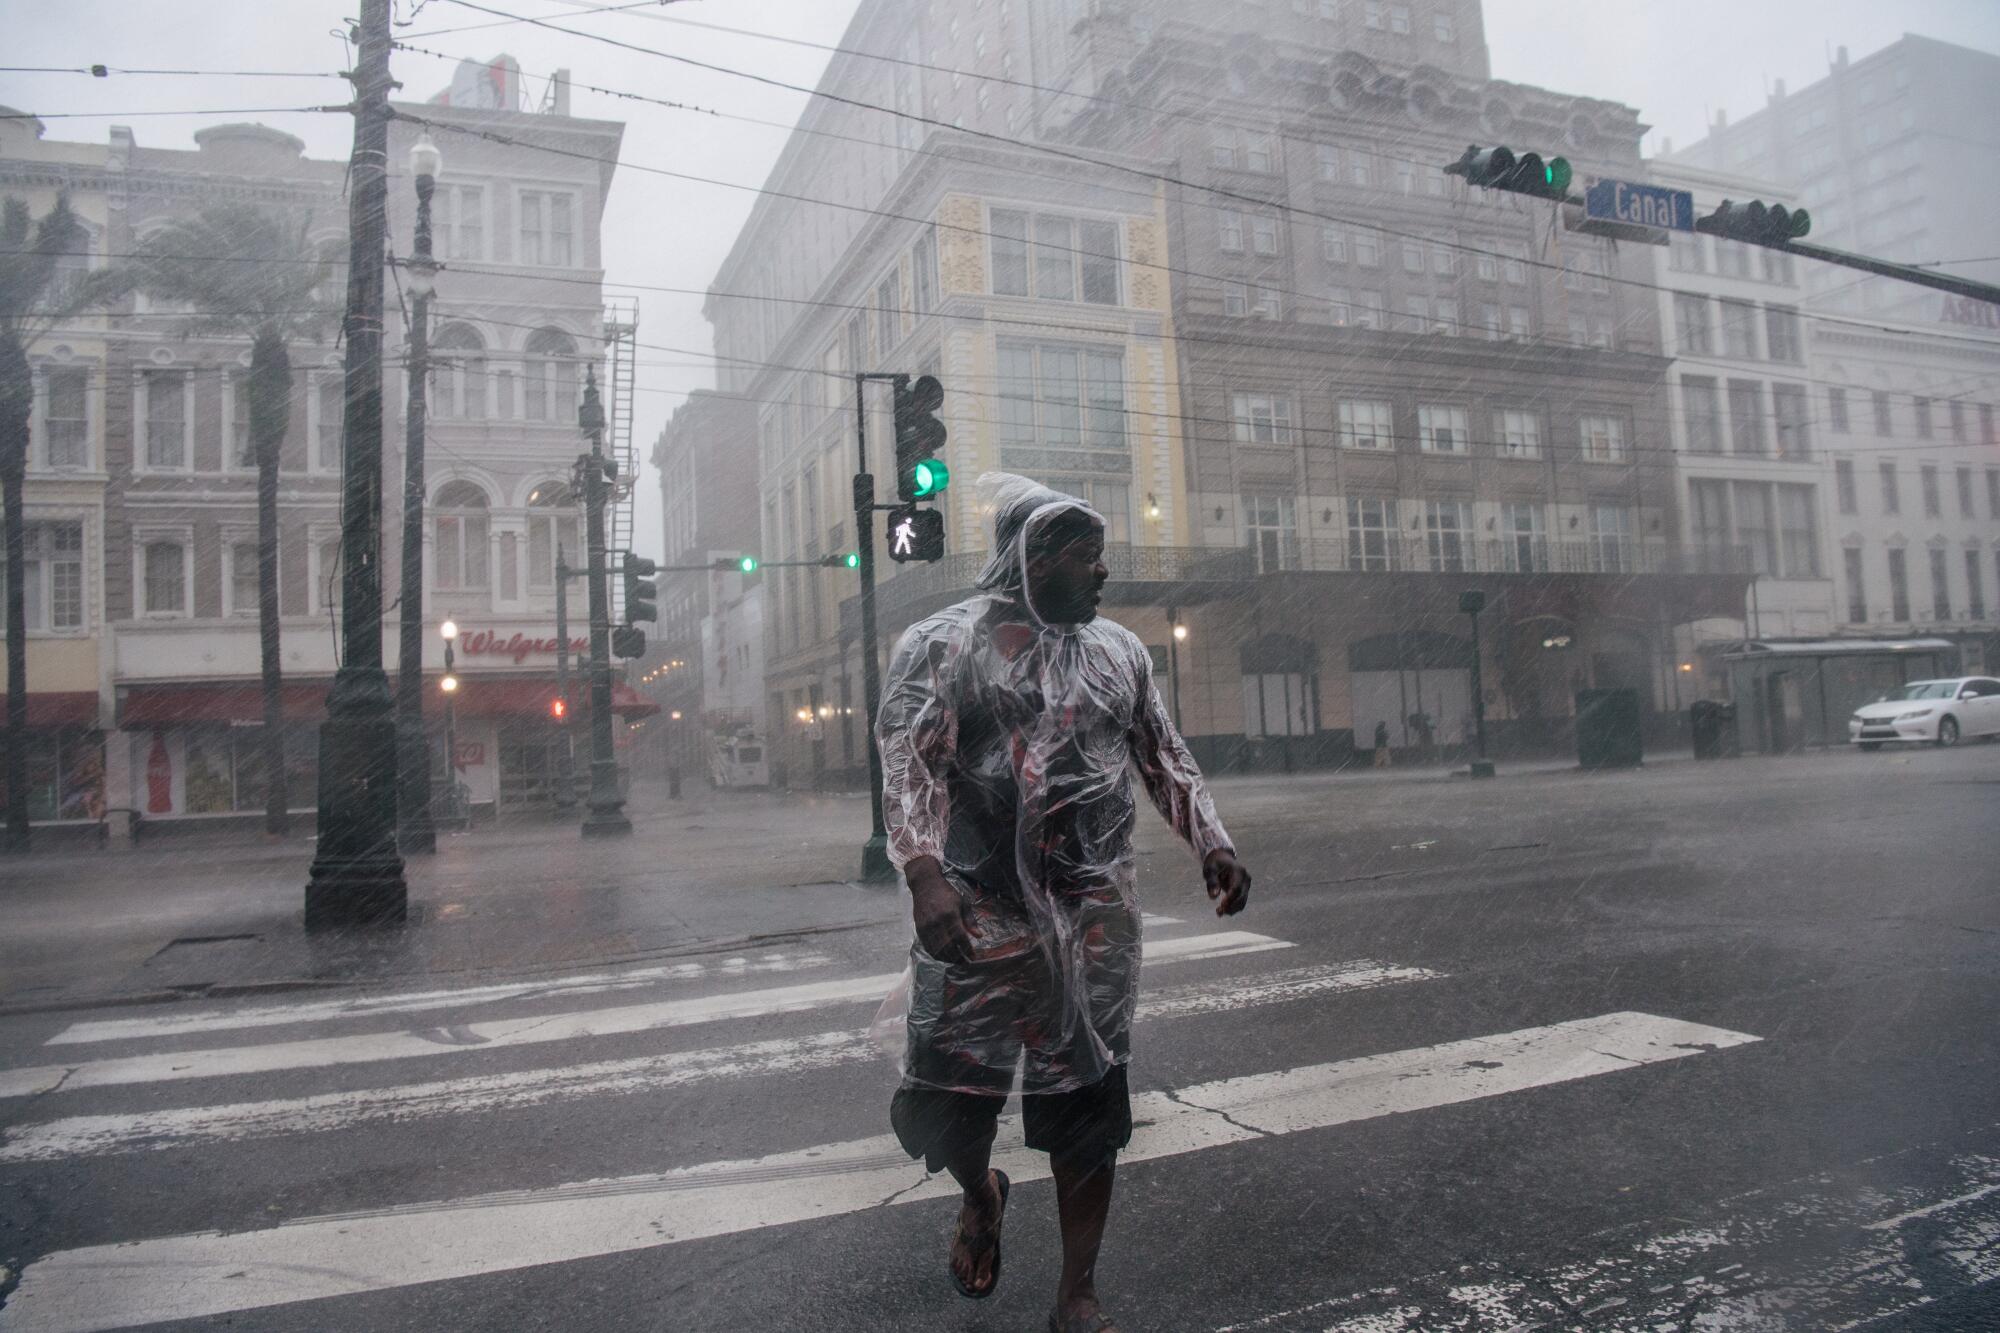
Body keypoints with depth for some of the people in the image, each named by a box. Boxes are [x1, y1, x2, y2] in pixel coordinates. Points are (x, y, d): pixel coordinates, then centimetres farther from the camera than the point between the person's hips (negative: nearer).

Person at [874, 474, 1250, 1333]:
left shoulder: (1118, 650, 13)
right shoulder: (942, 645, -1)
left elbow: (1164, 758, 17)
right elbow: (908, 764, -11)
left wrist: (1212, 843, 4)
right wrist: (926, 874, -25)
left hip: (1095, 917, 3)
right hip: (978, 913, -3)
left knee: (1087, 1101, 6)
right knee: (945, 1099, 2)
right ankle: (980, 1194, 38)